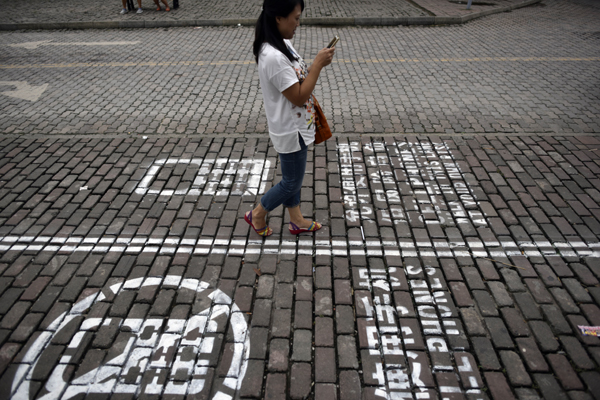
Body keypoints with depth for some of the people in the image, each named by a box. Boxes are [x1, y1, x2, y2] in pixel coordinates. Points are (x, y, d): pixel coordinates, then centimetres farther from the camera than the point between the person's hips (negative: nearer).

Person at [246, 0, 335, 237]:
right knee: (292, 183, 8)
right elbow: (299, 97, -26)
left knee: (292, 177, 21)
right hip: (290, 131, -10)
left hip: (294, 127, 10)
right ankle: (257, 215, 29)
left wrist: (316, 65, 2)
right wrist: (318, 64, -22)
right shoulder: (273, 57, -29)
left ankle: (297, 221, 40)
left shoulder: (283, 44, 3)